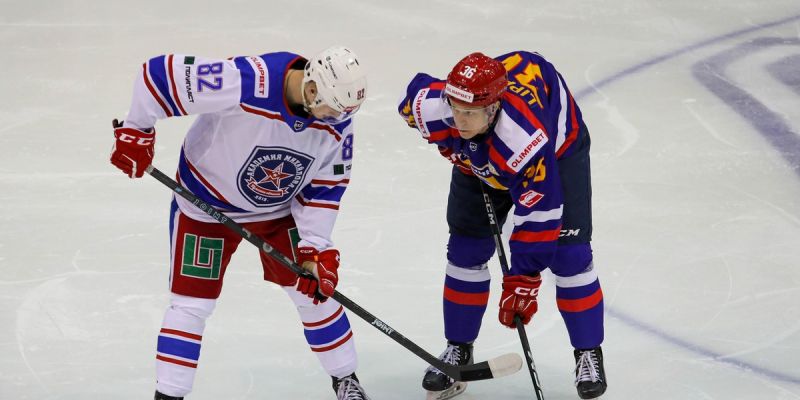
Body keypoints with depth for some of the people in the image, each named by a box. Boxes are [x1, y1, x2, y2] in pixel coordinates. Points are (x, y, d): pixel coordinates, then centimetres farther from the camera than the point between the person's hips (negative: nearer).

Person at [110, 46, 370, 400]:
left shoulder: (336, 121, -20)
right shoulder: (241, 82, -38)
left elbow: (326, 186, -7)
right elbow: (159, 73, -31)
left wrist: (315, 249, -15)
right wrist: (136, 132, -20)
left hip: (281, 208, 4)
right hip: (207, 204, -4)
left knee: (314, 289, 7)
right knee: (192, 302, -4)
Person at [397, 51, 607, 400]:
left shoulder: (526, 139, -47)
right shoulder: (431, 107, -36)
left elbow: (537, 217, -40)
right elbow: (418, 87, -8)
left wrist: (522, 282, -36)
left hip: (559, 146, -4)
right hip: (478, 161, 4)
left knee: (567, 252, -12)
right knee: (466, 249, 1)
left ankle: (589, 354, 3)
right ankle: (458, 351, 16)